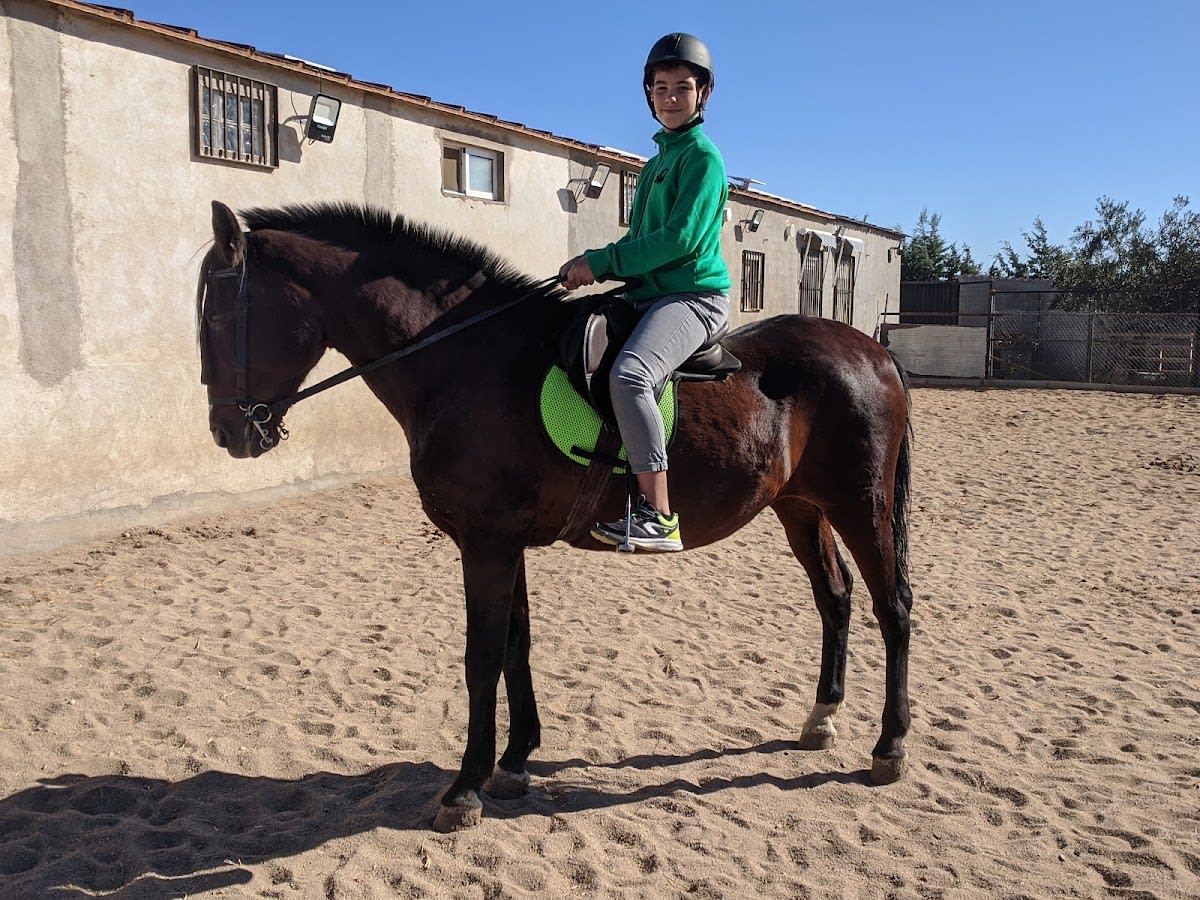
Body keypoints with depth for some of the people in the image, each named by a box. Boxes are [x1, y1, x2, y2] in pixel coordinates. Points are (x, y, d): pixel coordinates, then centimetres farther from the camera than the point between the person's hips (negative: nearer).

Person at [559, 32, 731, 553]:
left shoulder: (703, 156, -5)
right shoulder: (657, 161, 21)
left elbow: (681, 238, -17)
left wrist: (601, 262, -16)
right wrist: (594, 266, 4)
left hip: (693, 296, -10)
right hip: (648, 295, 10)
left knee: (628, 373, -36)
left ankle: (658, 517, -34)